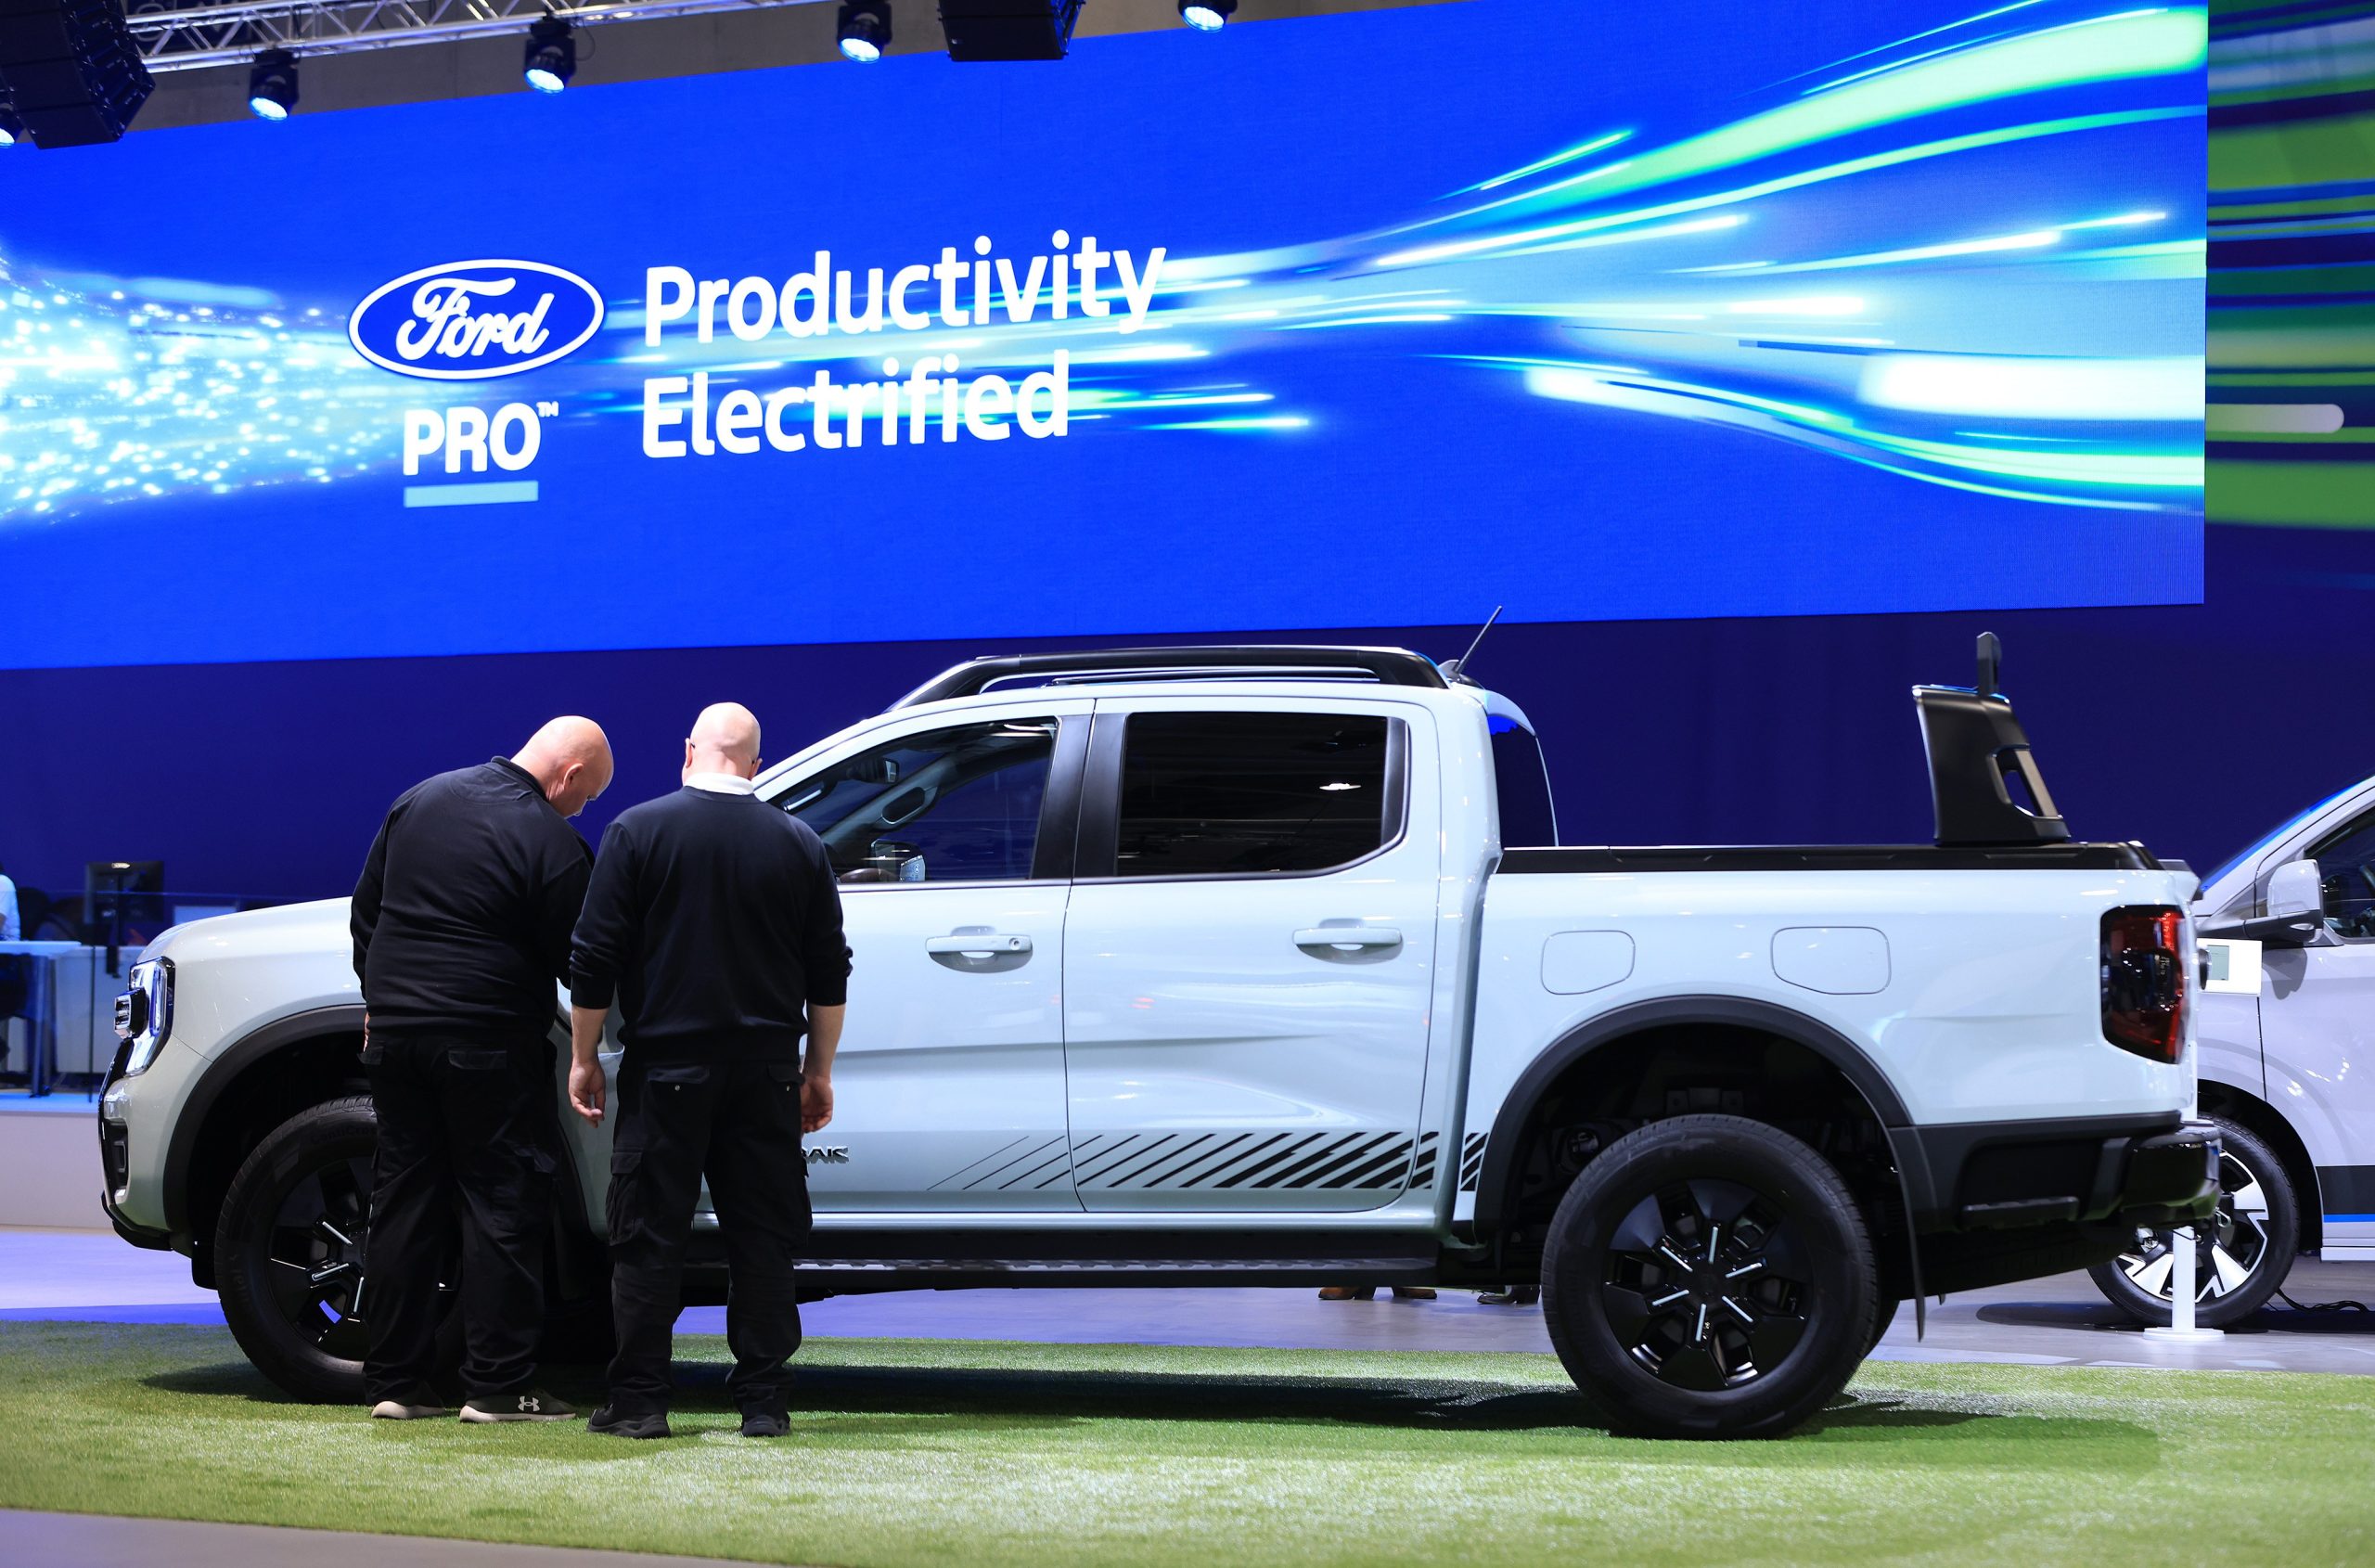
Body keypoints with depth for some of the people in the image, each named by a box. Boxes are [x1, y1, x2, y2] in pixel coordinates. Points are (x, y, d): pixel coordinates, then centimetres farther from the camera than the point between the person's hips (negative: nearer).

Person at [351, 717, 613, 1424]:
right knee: (502, 1208, 0)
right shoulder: (552, 843, -11)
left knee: (403, 1203, 10)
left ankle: (394, 1380, 12)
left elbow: (365, 910, 16)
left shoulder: (419, 801, 9)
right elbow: (576, 962, -7)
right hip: (490, 1048, -6)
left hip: (396, 1038, 6)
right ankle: (498, 1384, -1)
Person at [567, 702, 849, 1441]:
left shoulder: (637, 831, -2)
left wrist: (584, 1058, 5)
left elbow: (593, 961, -3)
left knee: (649, 1238, 2)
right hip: (765, 1073, 2)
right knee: (764, 1235, 6)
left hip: (665, 1068, -2)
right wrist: (818, 1072, 17)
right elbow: (830, 976, 10)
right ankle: (763, 1400, 6)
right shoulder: (798, 844, 6)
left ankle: (638, 1401, 3)